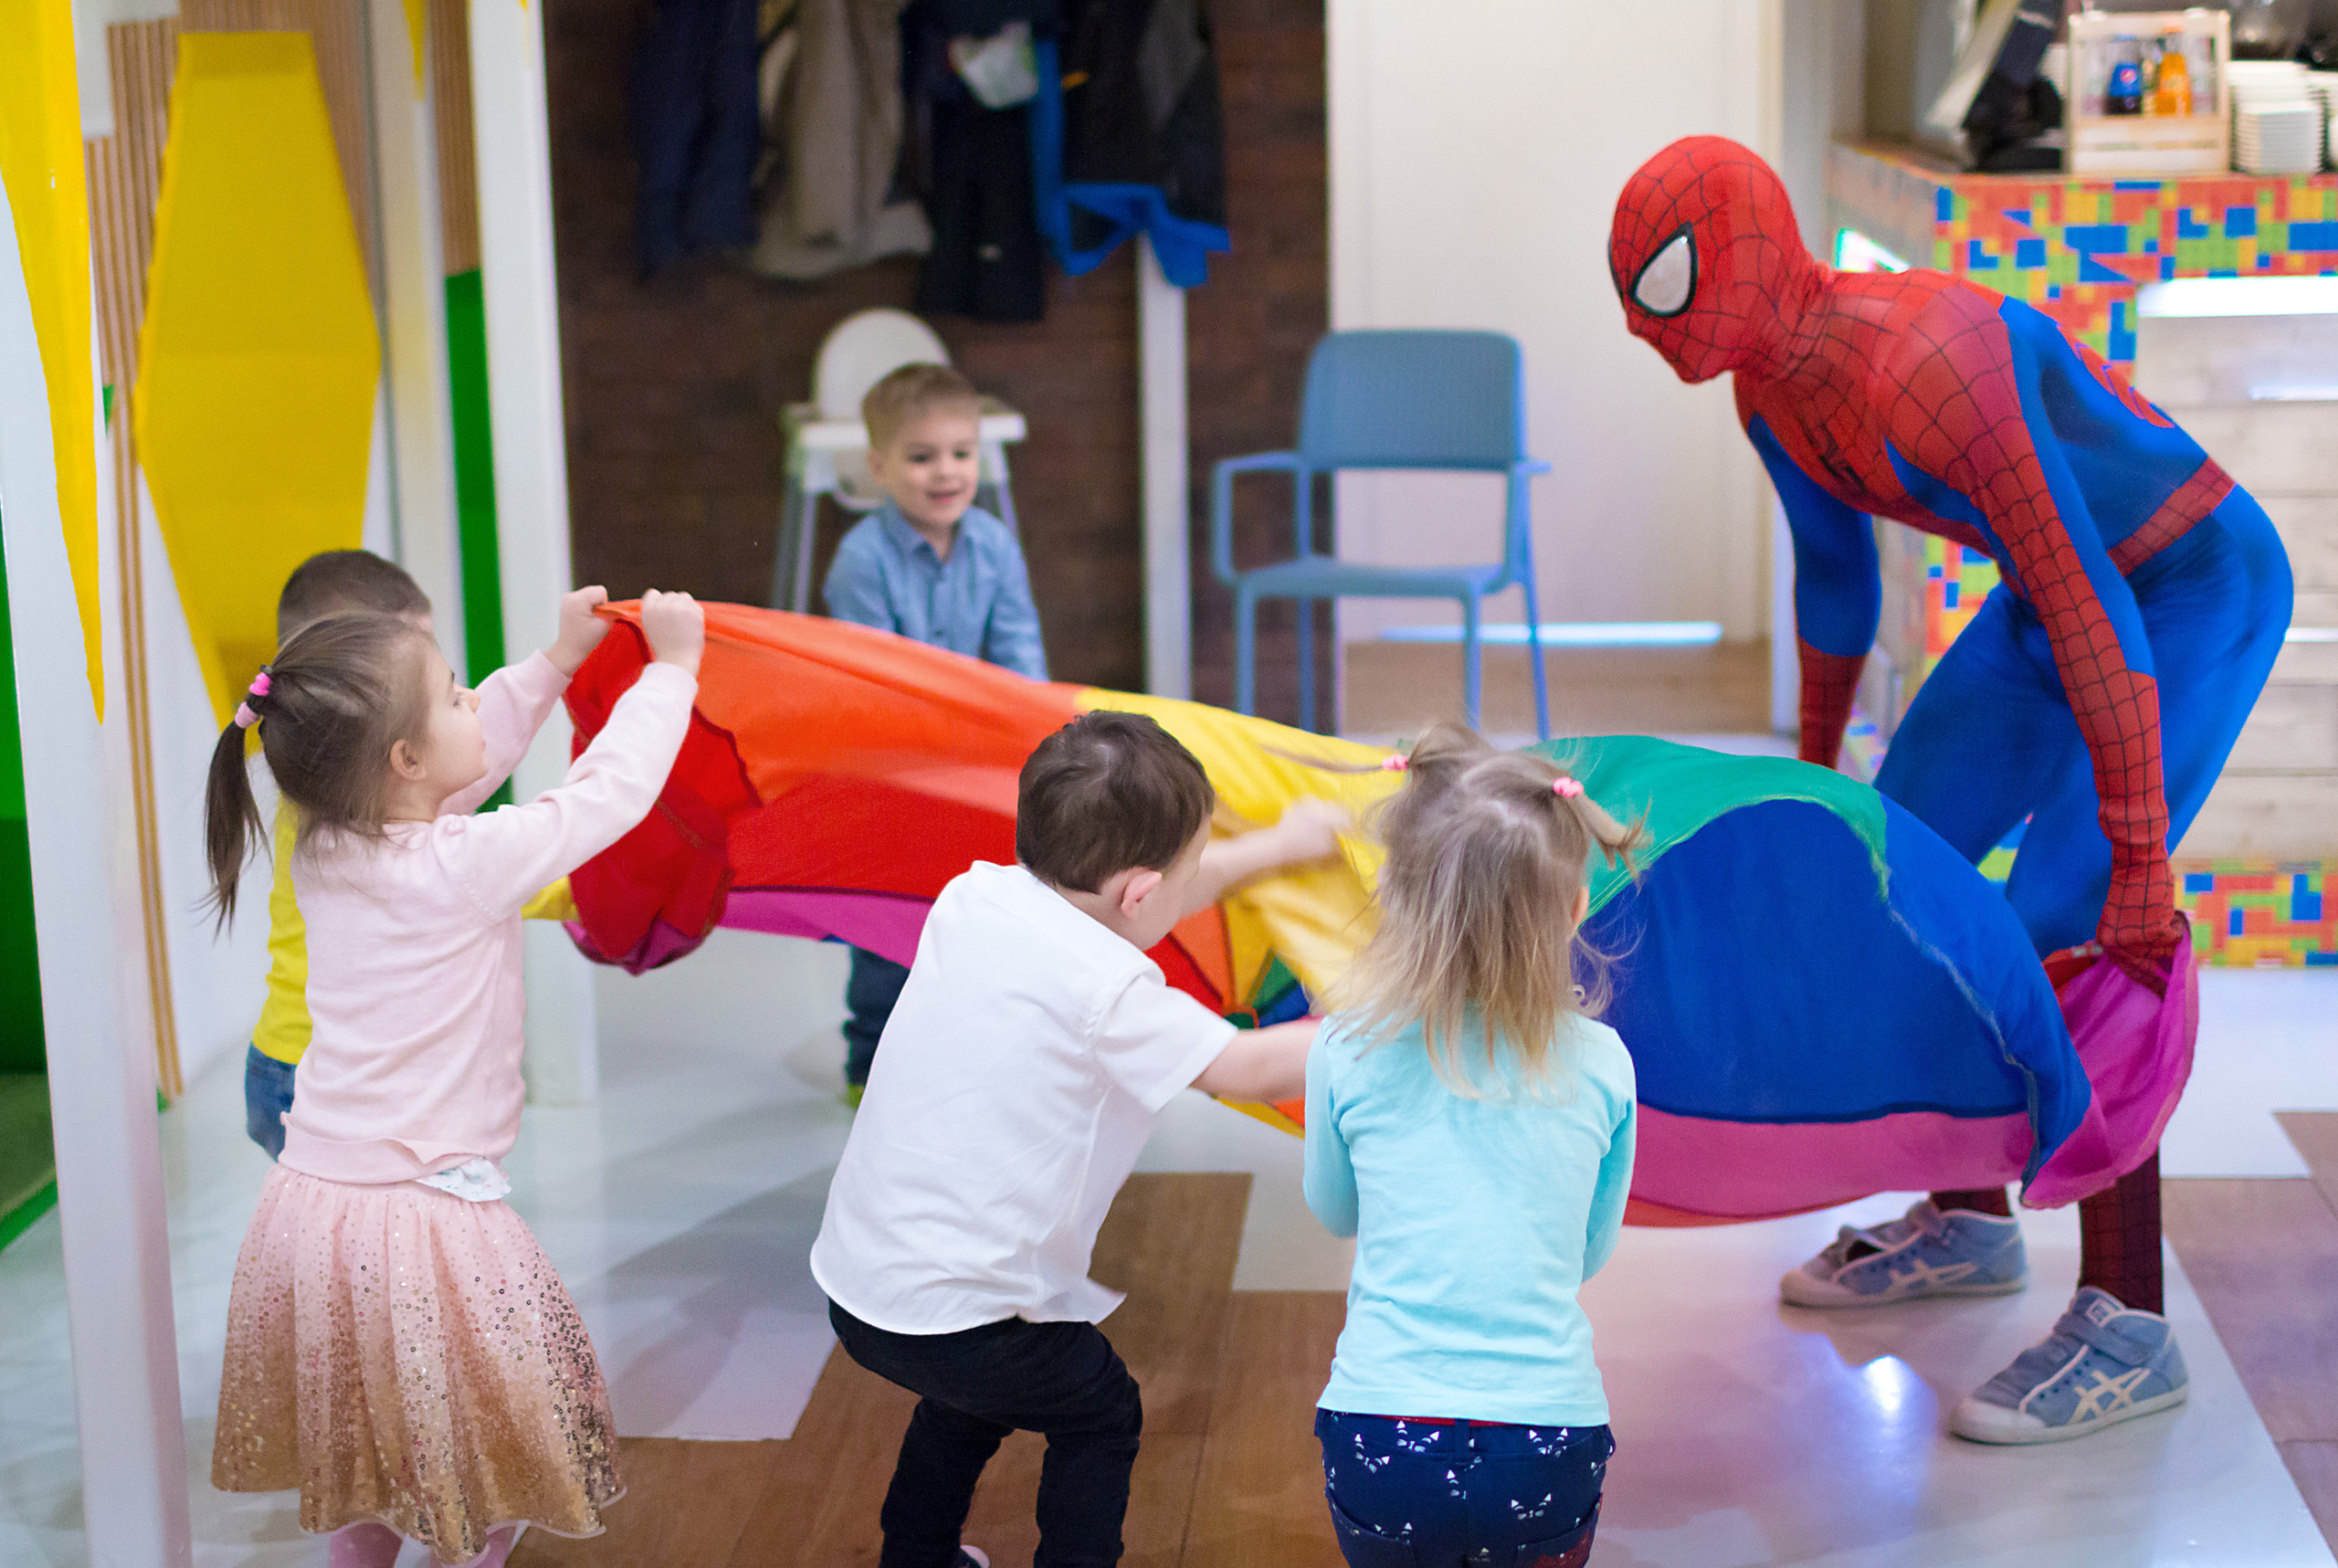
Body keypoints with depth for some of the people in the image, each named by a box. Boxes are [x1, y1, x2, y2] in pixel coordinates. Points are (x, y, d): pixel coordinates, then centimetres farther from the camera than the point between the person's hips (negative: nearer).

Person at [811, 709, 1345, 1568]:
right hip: (955, 1318, -7)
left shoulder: (976, 895, 1)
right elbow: (1247, 1069, -10)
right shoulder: (1108, 991, -21)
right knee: (1101, 1415, 18)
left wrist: (1278, 845, 27)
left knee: (969, 1394, 34)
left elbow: (1143, 901, 17)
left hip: (854, 1274, 7)